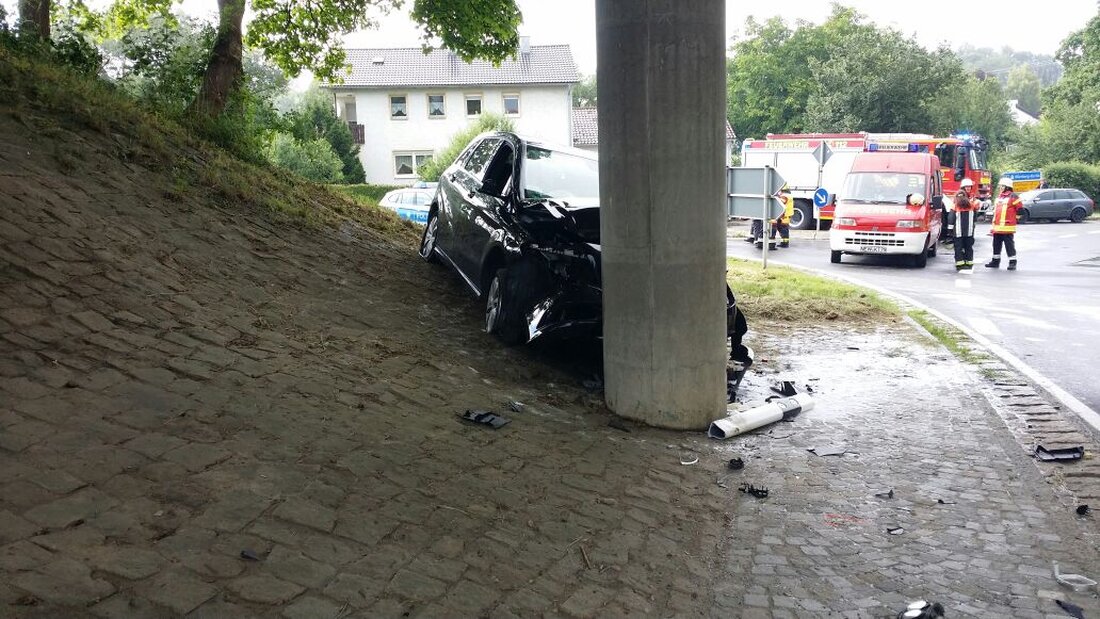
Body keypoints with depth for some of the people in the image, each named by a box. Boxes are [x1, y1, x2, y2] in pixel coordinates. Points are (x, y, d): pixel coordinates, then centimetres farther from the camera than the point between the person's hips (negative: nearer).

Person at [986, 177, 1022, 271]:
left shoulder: (1013, 196, -8)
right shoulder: (999, 197, 18)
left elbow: (1020, 209, -7)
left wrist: (1015, 219, -1)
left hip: (1007, 227, -8)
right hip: (997, 227, 8)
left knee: (1009, 245, -5)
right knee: (996, 245, 14)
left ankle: (1012, 262, 0)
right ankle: (995, 261, 24)